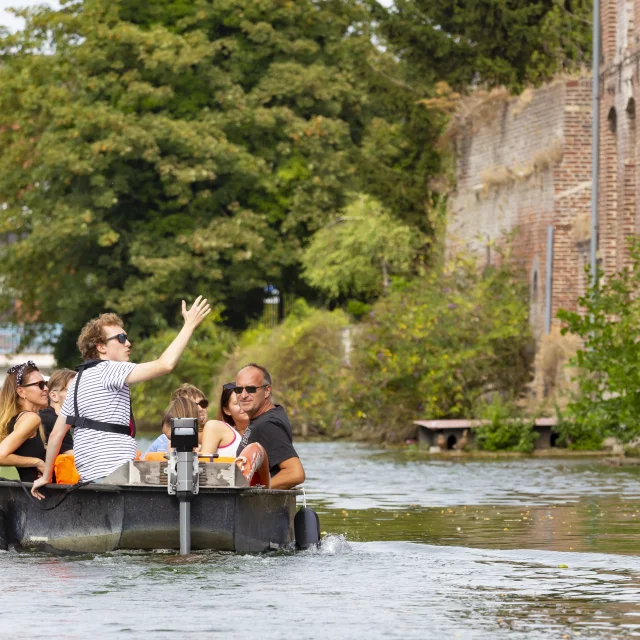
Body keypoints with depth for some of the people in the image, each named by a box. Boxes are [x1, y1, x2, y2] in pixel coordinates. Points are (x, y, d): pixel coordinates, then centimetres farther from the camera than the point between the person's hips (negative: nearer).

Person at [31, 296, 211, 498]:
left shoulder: (80, 379, 21)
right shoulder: (107, 371, -7)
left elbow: (56, 433, 23)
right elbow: (165, 364, -17)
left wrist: (46, 476, 29)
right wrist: (190, 325, -10)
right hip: (111, 473, -10)